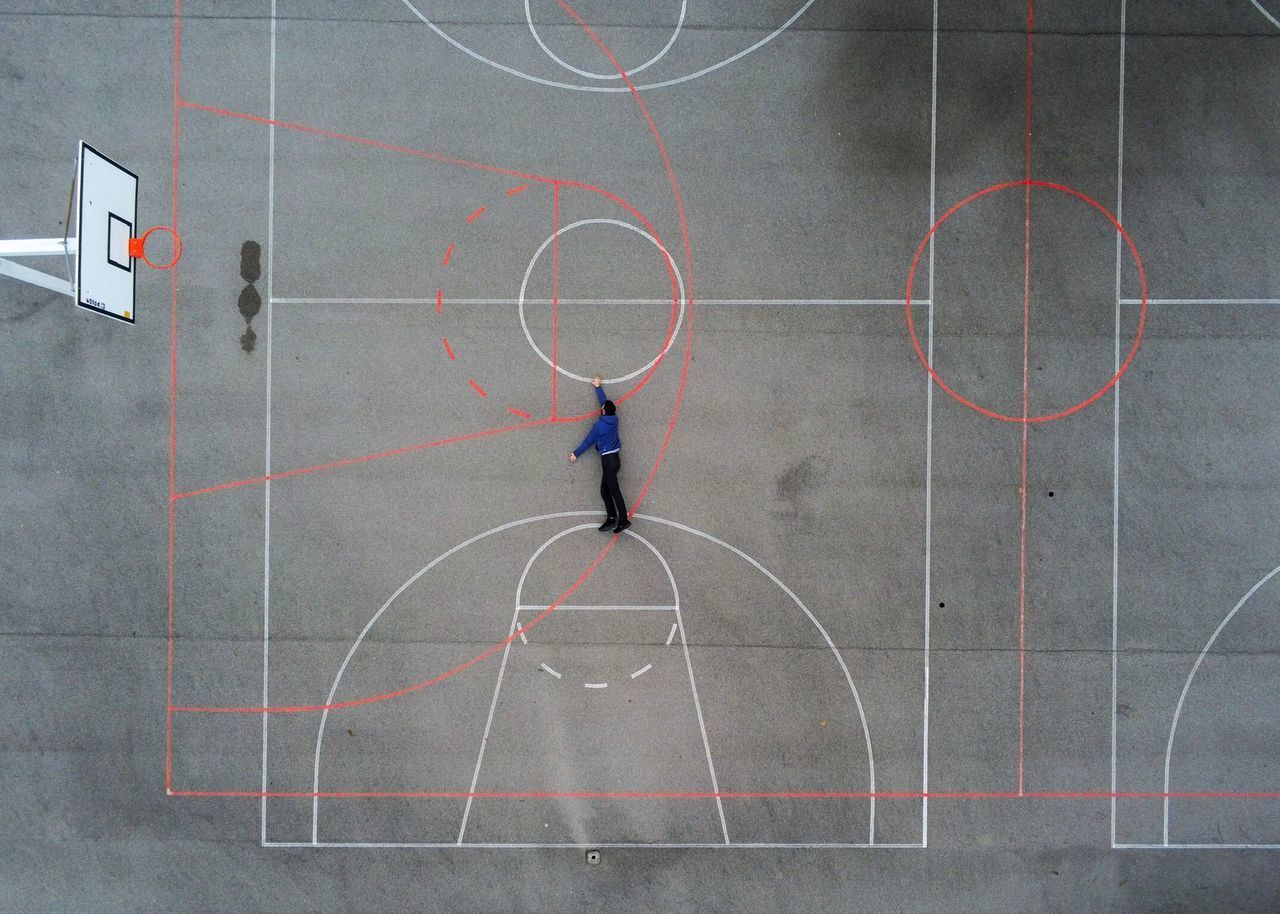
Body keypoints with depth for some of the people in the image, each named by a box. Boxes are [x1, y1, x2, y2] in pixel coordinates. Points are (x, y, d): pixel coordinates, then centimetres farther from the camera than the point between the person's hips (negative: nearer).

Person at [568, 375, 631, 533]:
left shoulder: (599, 425, -12)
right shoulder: (614, 419, 4)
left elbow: (588, 441, 0)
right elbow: (605, 401, 20)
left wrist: (576, 454, 13)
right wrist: (598, 387, 32)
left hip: (607, 459, -7)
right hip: (615, 458, 8)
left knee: (615, 491, -10)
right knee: (604, 490, 11)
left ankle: (623, 519, -14)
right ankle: (611, 518, 4)